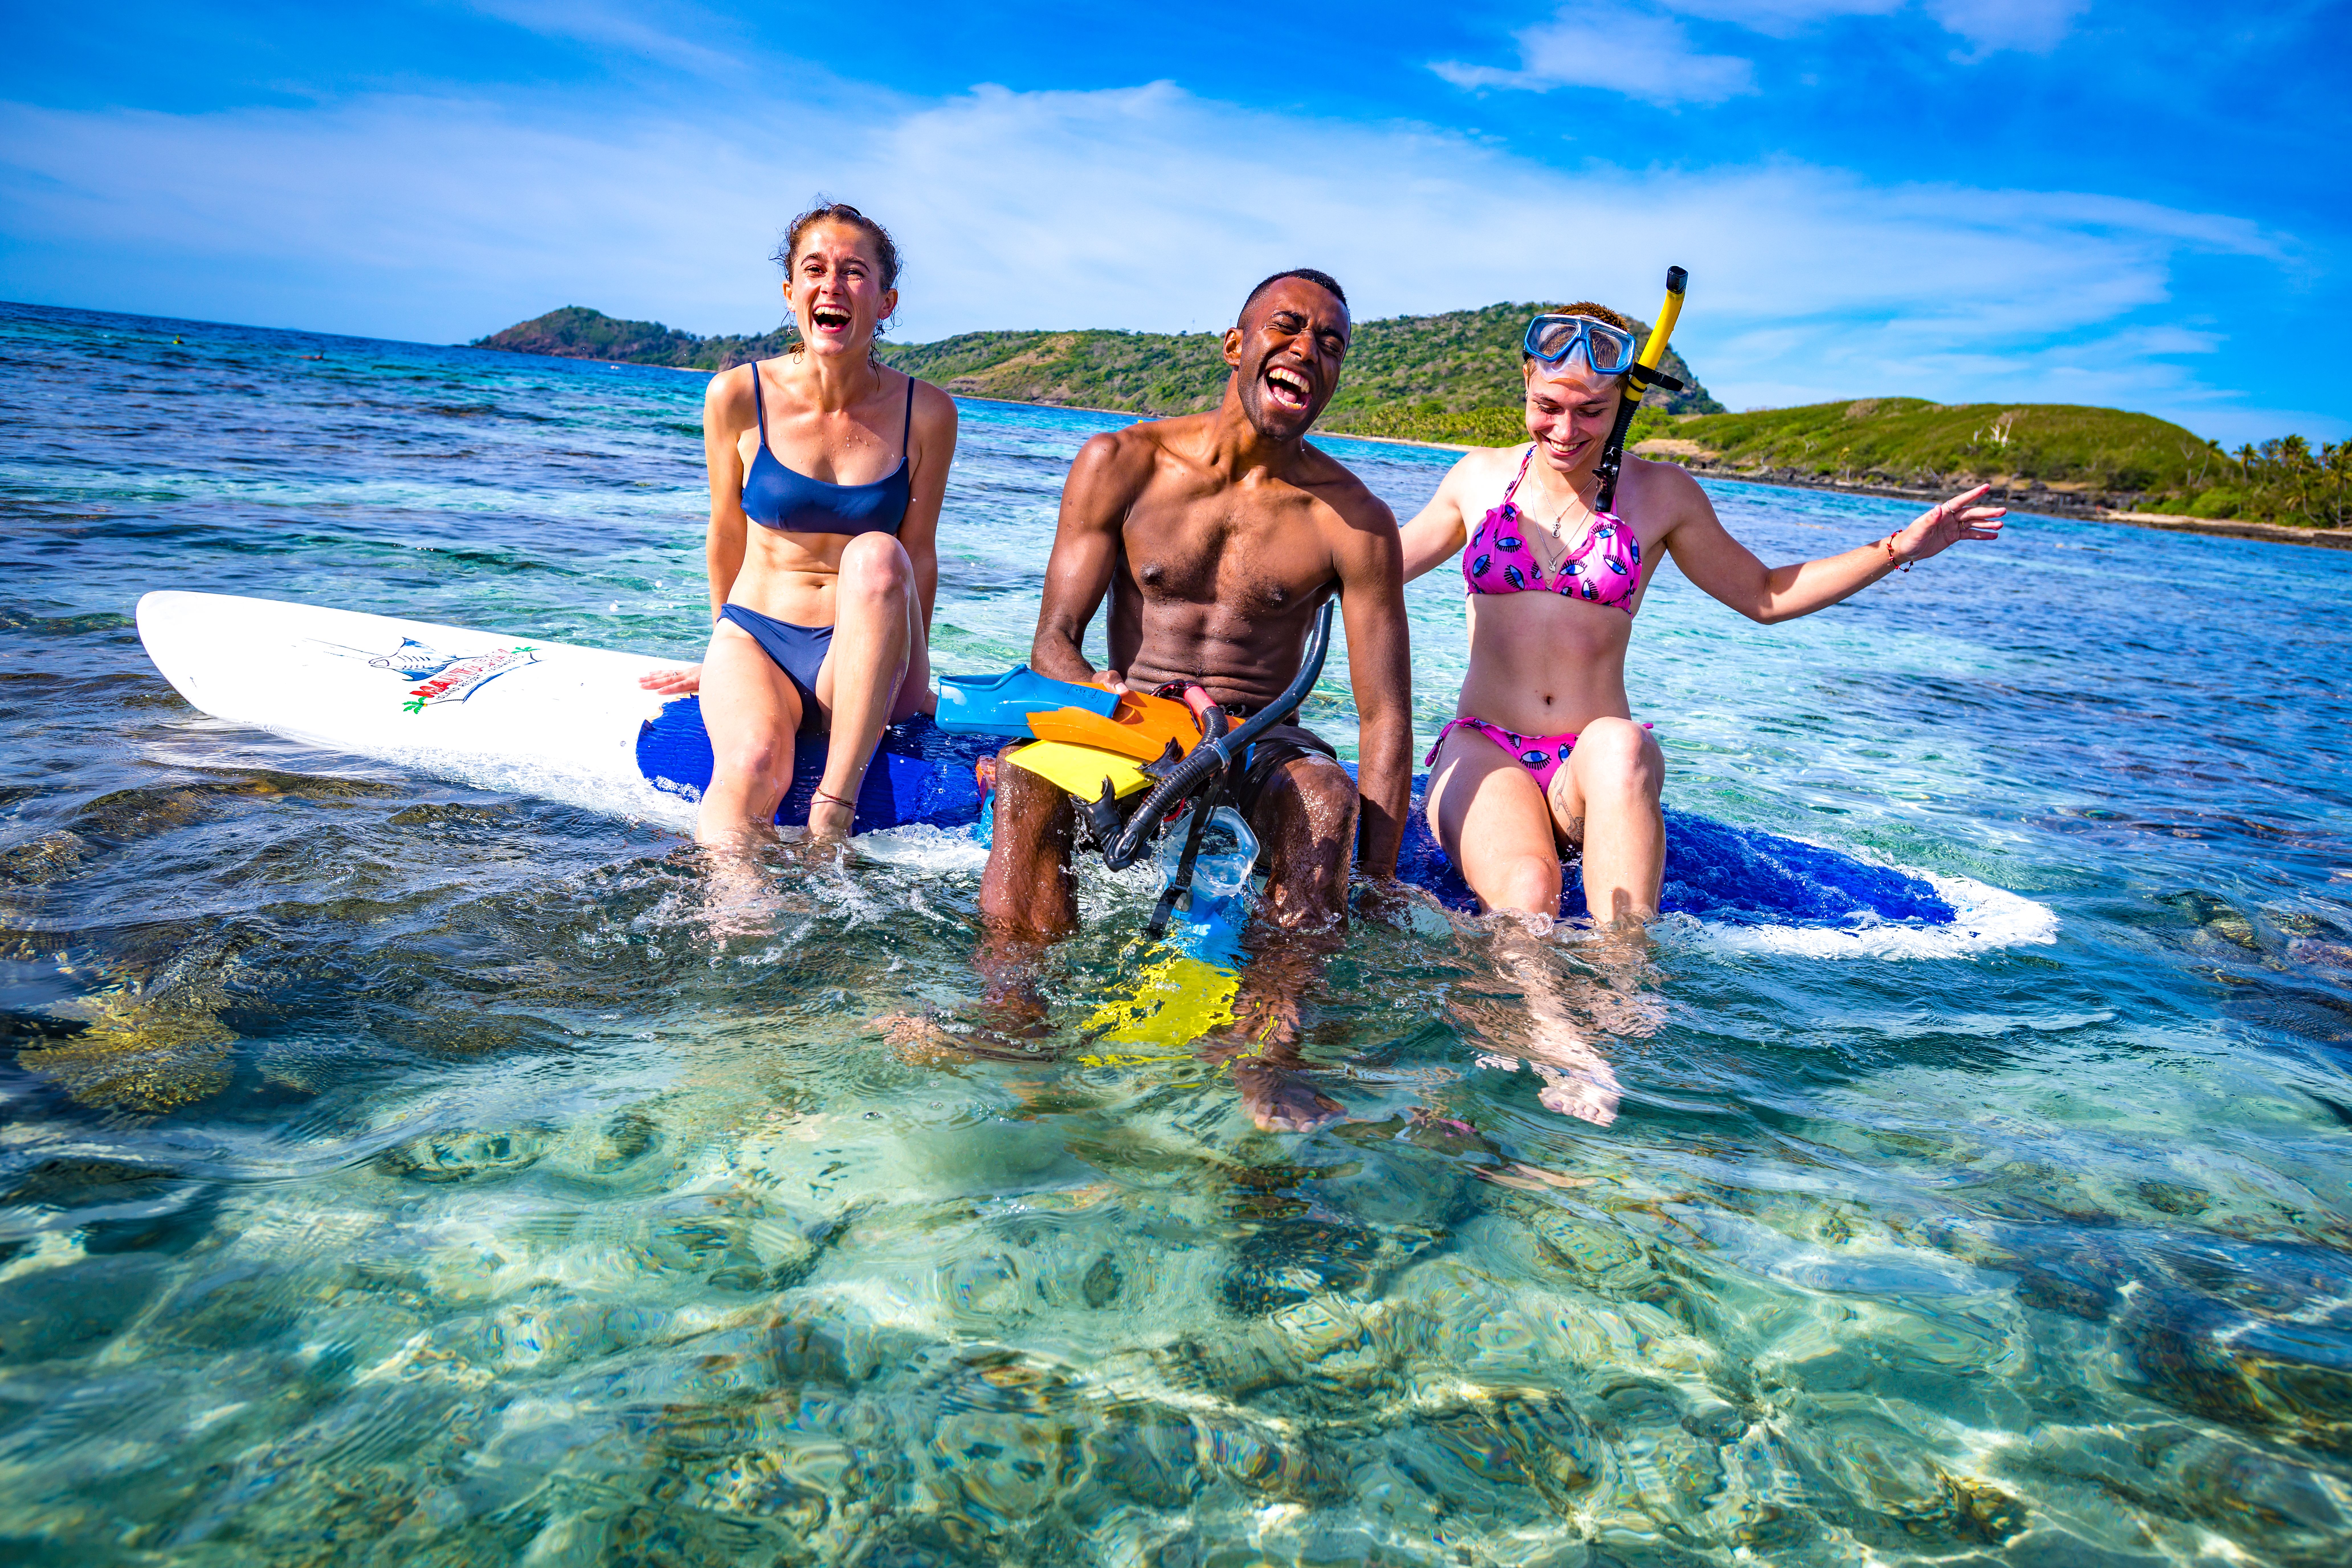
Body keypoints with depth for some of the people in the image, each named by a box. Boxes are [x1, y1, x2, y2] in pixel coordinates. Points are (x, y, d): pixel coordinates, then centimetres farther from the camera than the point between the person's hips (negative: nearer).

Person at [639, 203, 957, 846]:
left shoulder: (926, 413, -5)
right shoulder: (738, 396, -5)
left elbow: (919, 556, 3)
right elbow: (727, 537, 8)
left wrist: (910, 676, 3)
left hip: (859, 668, 0)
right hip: (755, 633, 0)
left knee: (876, 554, -33)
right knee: (753, 765, -34)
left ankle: (833, 814, -33)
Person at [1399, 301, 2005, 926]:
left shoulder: (1659, 494, 6)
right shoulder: (1481, 478, 7)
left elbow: (1764, 596, 17)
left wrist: (1899, 548, 8)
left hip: (1594, 767, 1)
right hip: (1484, 752, -1)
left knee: (1618, 743, -37)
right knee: (1527, 895, -35)